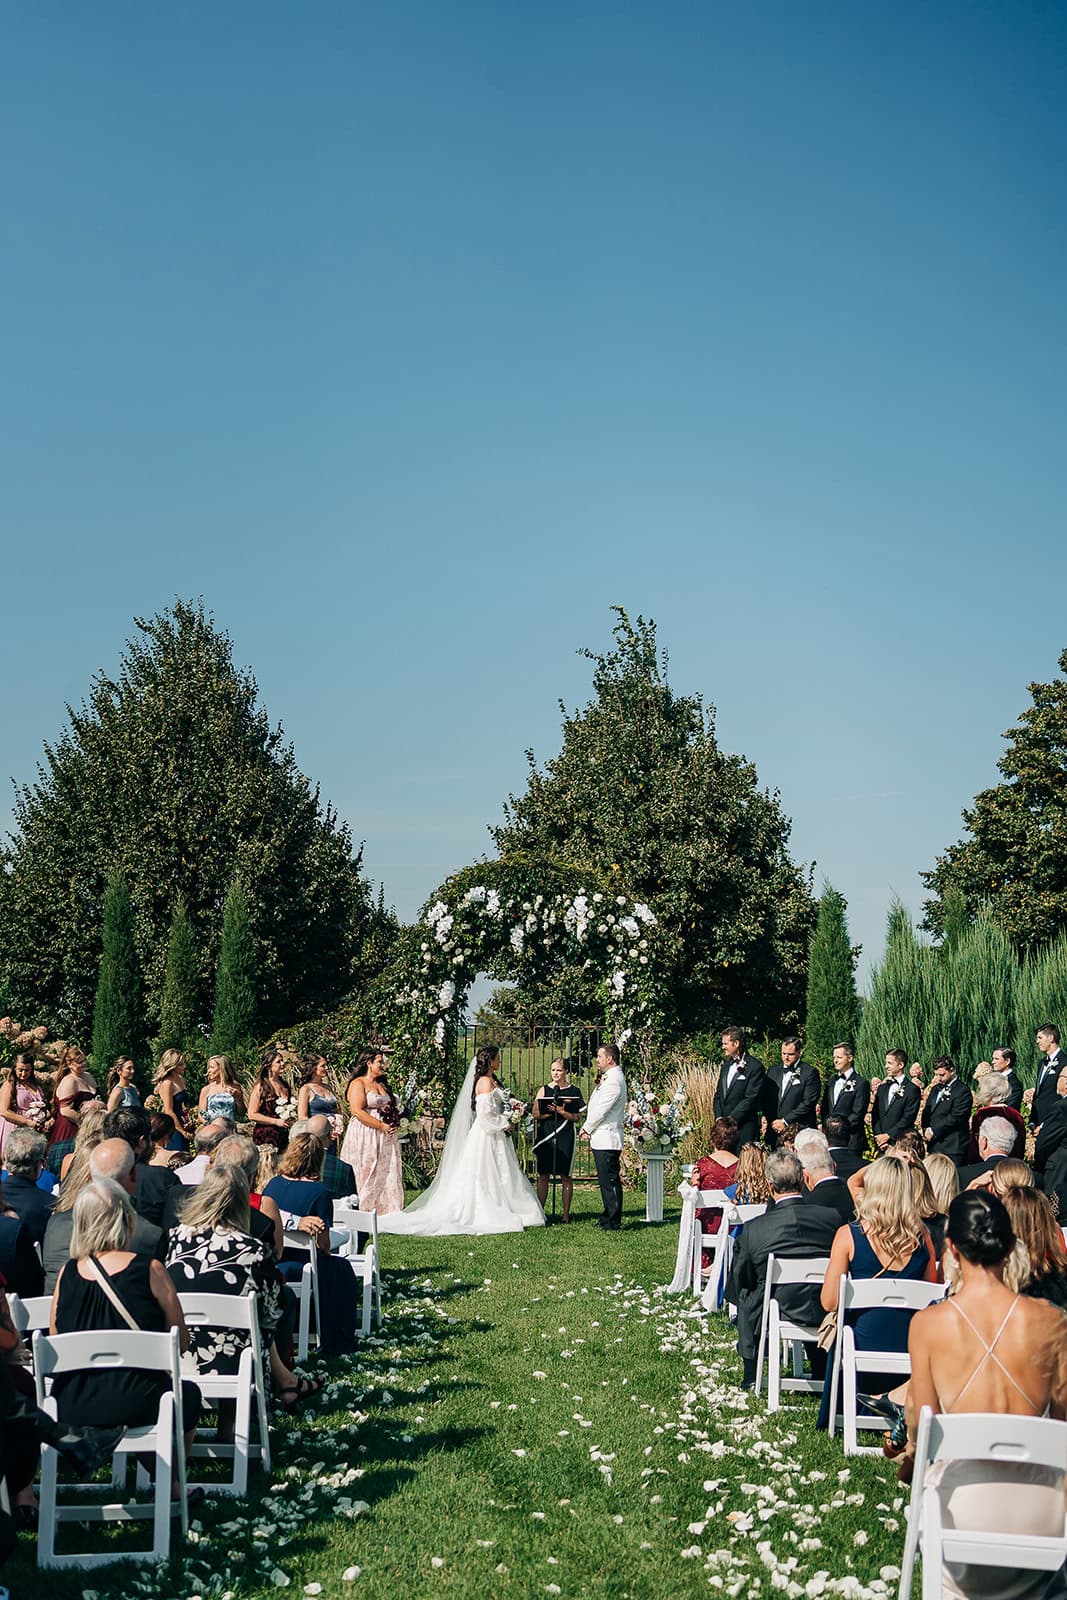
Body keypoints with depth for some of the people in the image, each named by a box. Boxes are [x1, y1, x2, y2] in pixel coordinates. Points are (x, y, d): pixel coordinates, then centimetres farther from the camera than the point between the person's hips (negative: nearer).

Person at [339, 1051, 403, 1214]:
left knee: (387, 1175, 2)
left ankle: (385, 1212, 3)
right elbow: (357, 1111, -17)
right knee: (367, 1176, -7)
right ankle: (364, 1211, -4)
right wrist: (381, 1126, -17)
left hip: (384, 1138, 8)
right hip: (365, 1137, -7)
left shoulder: (382, 1086, 19)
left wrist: (392, 1124, 4)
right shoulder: (358, 1084, -6)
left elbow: (391, 1109, 26)